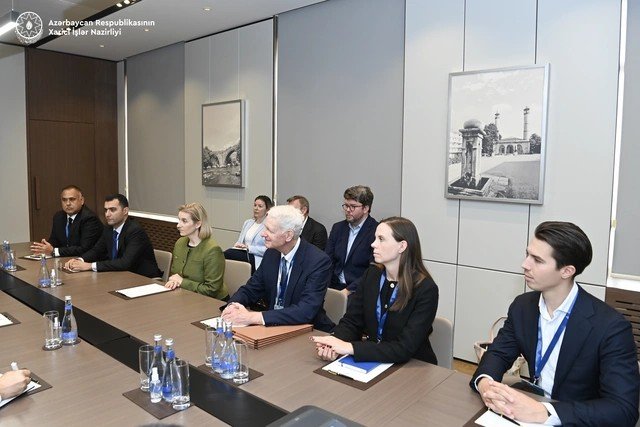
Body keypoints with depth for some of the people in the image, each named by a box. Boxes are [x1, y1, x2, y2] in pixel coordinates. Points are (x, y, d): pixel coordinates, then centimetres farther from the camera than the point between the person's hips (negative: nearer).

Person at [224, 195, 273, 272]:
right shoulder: (247, 222, 22)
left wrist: (249, 248, -17)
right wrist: (238, 245, -2)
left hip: (256, 259, -6)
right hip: (243, 254, 6)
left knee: (228, 253, -30)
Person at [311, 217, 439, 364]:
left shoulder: (425, 289, -15)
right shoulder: (371, 274, 1)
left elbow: (404, 348, -21)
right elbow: (351, 321, 0)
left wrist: (351, 347, -27)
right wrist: (334, 344, -20)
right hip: (372, 362, 5)